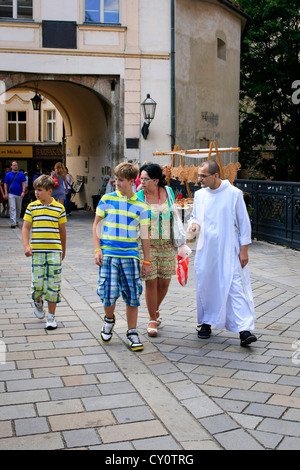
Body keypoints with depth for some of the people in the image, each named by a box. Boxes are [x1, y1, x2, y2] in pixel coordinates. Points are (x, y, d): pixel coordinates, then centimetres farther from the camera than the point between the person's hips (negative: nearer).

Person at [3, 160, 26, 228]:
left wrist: (23, 192, -11)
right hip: (11, 194, -2)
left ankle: (17, 221, 27)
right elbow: (5, 184, 5)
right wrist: (6, 193, -4)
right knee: (12, 208, -10)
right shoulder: (8, 174, 4)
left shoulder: (21, 174, 4)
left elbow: (23, 183, 2)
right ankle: (13, 223, -13)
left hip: (19, 194, 2)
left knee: (18, 209, 11)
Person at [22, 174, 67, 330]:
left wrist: (63, 250, 17)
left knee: (53, 284, 0)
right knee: (37, 283, 0)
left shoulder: (59, 208, 2)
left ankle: (51, 316, 11)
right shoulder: (32, 207, 4)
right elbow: (25, 227, 5)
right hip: (37, 252, 1)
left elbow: (62, 230, 11)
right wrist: (26, 246, -9)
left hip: (54, 252, -1)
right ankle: (37, 301, 34)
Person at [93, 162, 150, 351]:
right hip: (108, 253, 0)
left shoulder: (141, 206, 3)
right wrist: (97, 249, -1)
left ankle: (132, 332, 17)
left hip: (131, 256, 1)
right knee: (109, 292, -5)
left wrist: (147, 261, 7)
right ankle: (109, 319, 26)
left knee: (132, 295, 2)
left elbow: (145, 235, 7)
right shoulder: (107, 199, 3)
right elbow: (97, 224, 9)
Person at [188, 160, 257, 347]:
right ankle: (206, 323, 28)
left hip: (229, 251, -4)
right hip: (206, 251, 5)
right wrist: (194, 224, -5)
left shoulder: (234, 194, -6)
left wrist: (244, 249, -6)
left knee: (236, 287, -10)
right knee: (205, 287, 10)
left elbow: (244, 222, -2)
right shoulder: (199, 195, 6)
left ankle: (245, 330, -12)